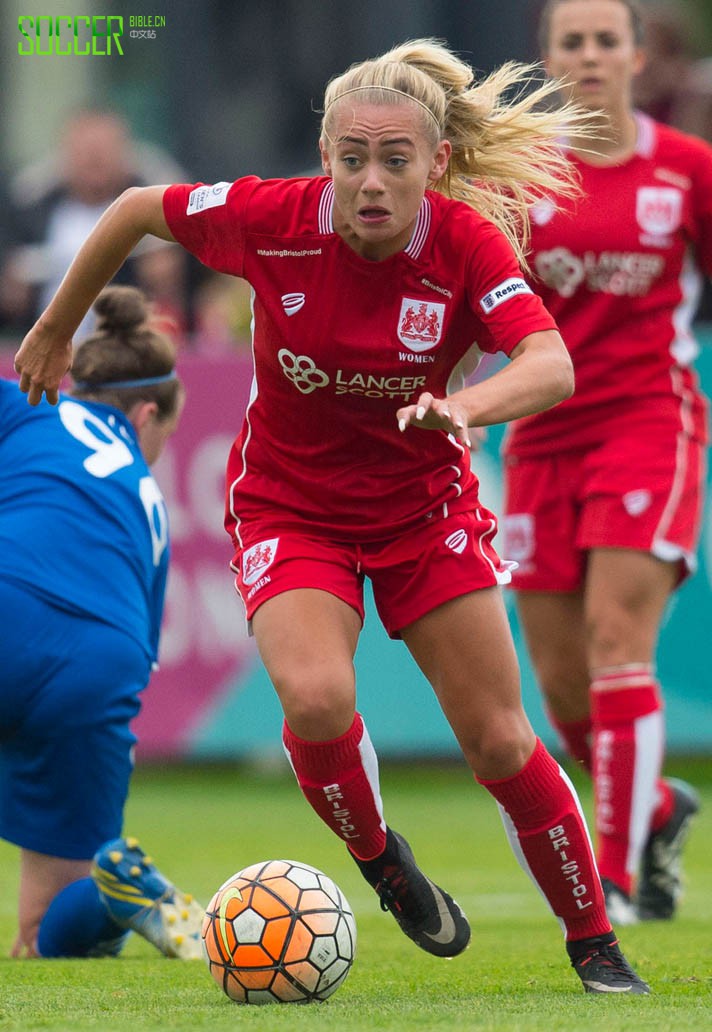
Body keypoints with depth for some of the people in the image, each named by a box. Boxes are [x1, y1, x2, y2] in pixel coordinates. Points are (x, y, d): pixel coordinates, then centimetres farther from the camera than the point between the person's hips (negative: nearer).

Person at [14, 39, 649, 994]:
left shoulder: (467, 243, -23)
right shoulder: (270, 218, -22)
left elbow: (552, 367, -37)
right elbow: (137, 211, -4)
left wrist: (466, 408, -57)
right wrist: (54, 331, 7)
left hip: (425, 503, 1)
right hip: (289, 507, -1)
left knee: (498, 739, -1)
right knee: (316, 697, -27)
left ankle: (594, 942, 19)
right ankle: (379, 860, 3)